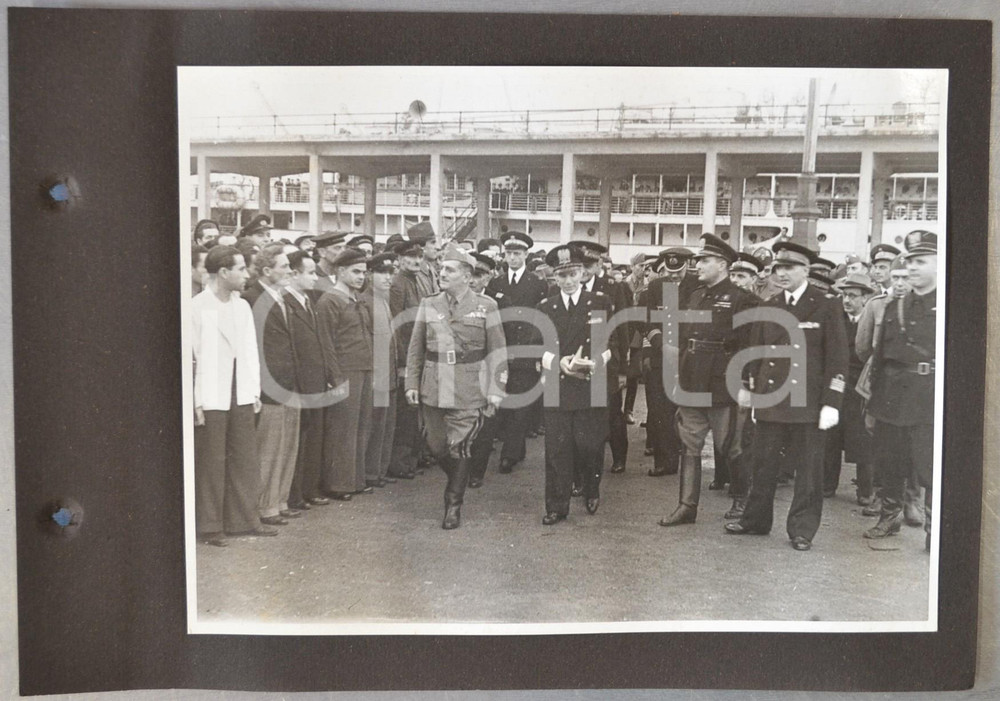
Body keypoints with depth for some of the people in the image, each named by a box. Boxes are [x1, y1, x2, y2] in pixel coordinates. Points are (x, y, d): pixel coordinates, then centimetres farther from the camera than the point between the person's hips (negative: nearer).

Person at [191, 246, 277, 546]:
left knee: (246, 459, 10)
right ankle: (209, 526, 15)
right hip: (211, 399, -6)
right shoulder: (197, 307, -9)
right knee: (210, 464, 3)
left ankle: (244, 519, 22)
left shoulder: (242, 306, 10)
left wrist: (255, 391, 7)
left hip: (241, 396, 6)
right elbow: (191, 356, -10)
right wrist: (196, 402, -12)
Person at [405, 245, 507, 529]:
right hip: (432, 389, 3)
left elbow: (496, 350, -1)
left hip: (468, 391, -3)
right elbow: (416, 348, 10)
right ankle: (459, 481, 37)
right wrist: (411, 384, 4)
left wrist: (495, 389, -6)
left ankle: (454, 504, 14)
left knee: (460, 449, -2)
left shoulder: (485, 305, -2)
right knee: (436, 447, 10)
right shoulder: (428, 304, 6)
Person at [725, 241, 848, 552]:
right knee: (763, 464, 10)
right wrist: (749, 388, 11)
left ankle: (802, 529, 16)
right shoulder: (767, 308, 11)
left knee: (807, 468, 4)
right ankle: (755, 519, 24)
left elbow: (837, 358, -6)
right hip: (770, 399, 4)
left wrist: (832, 403, -10)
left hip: (808, 403, -4)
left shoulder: (827, 306, -3)